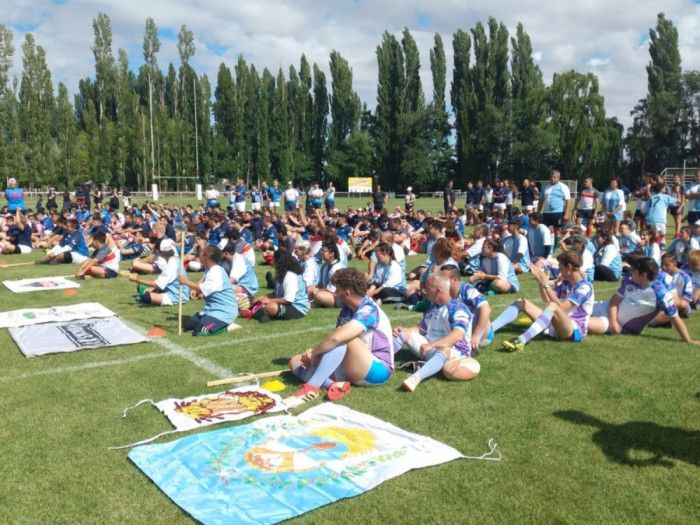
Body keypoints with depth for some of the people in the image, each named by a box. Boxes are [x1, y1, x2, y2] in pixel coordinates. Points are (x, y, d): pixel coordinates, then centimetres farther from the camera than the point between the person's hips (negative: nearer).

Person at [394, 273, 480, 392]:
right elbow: (421, 329, 21)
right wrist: (403, 330, 0)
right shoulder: (432, 308, 12)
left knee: (443, 351, -42)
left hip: (454, 351, -8)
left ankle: (416, 378, -67)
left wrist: (432, 345, -37)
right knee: (405, 333, -4)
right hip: (430, 349, 8)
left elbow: (458, 335, -29)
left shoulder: (457, 308, -14)